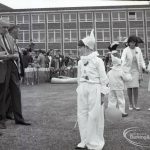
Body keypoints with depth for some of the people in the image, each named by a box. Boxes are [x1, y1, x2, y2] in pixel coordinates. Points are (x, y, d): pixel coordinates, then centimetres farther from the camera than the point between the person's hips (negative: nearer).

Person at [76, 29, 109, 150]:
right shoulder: (80, 62, 9)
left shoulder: (97, 61, -9)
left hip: (94, 89, -6)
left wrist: (102, 94, -8)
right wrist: (79, 89, 14)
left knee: (94, 115, 1)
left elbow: (103, 78, -7)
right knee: (82, 114, 8)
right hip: (83, 89, 6)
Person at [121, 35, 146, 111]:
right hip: (128, 70, -2)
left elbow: (141, 59, 7)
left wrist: (144, 67, -6)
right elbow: (123, 60, -19)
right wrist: (122, 69, -35)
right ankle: (130, 104, 17)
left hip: (136, 70, 2)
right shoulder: (125, 50, -7)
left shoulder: (138, 49, 4)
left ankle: (135, 104, 7)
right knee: (129, 87, 4)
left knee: (135, 87, -2)